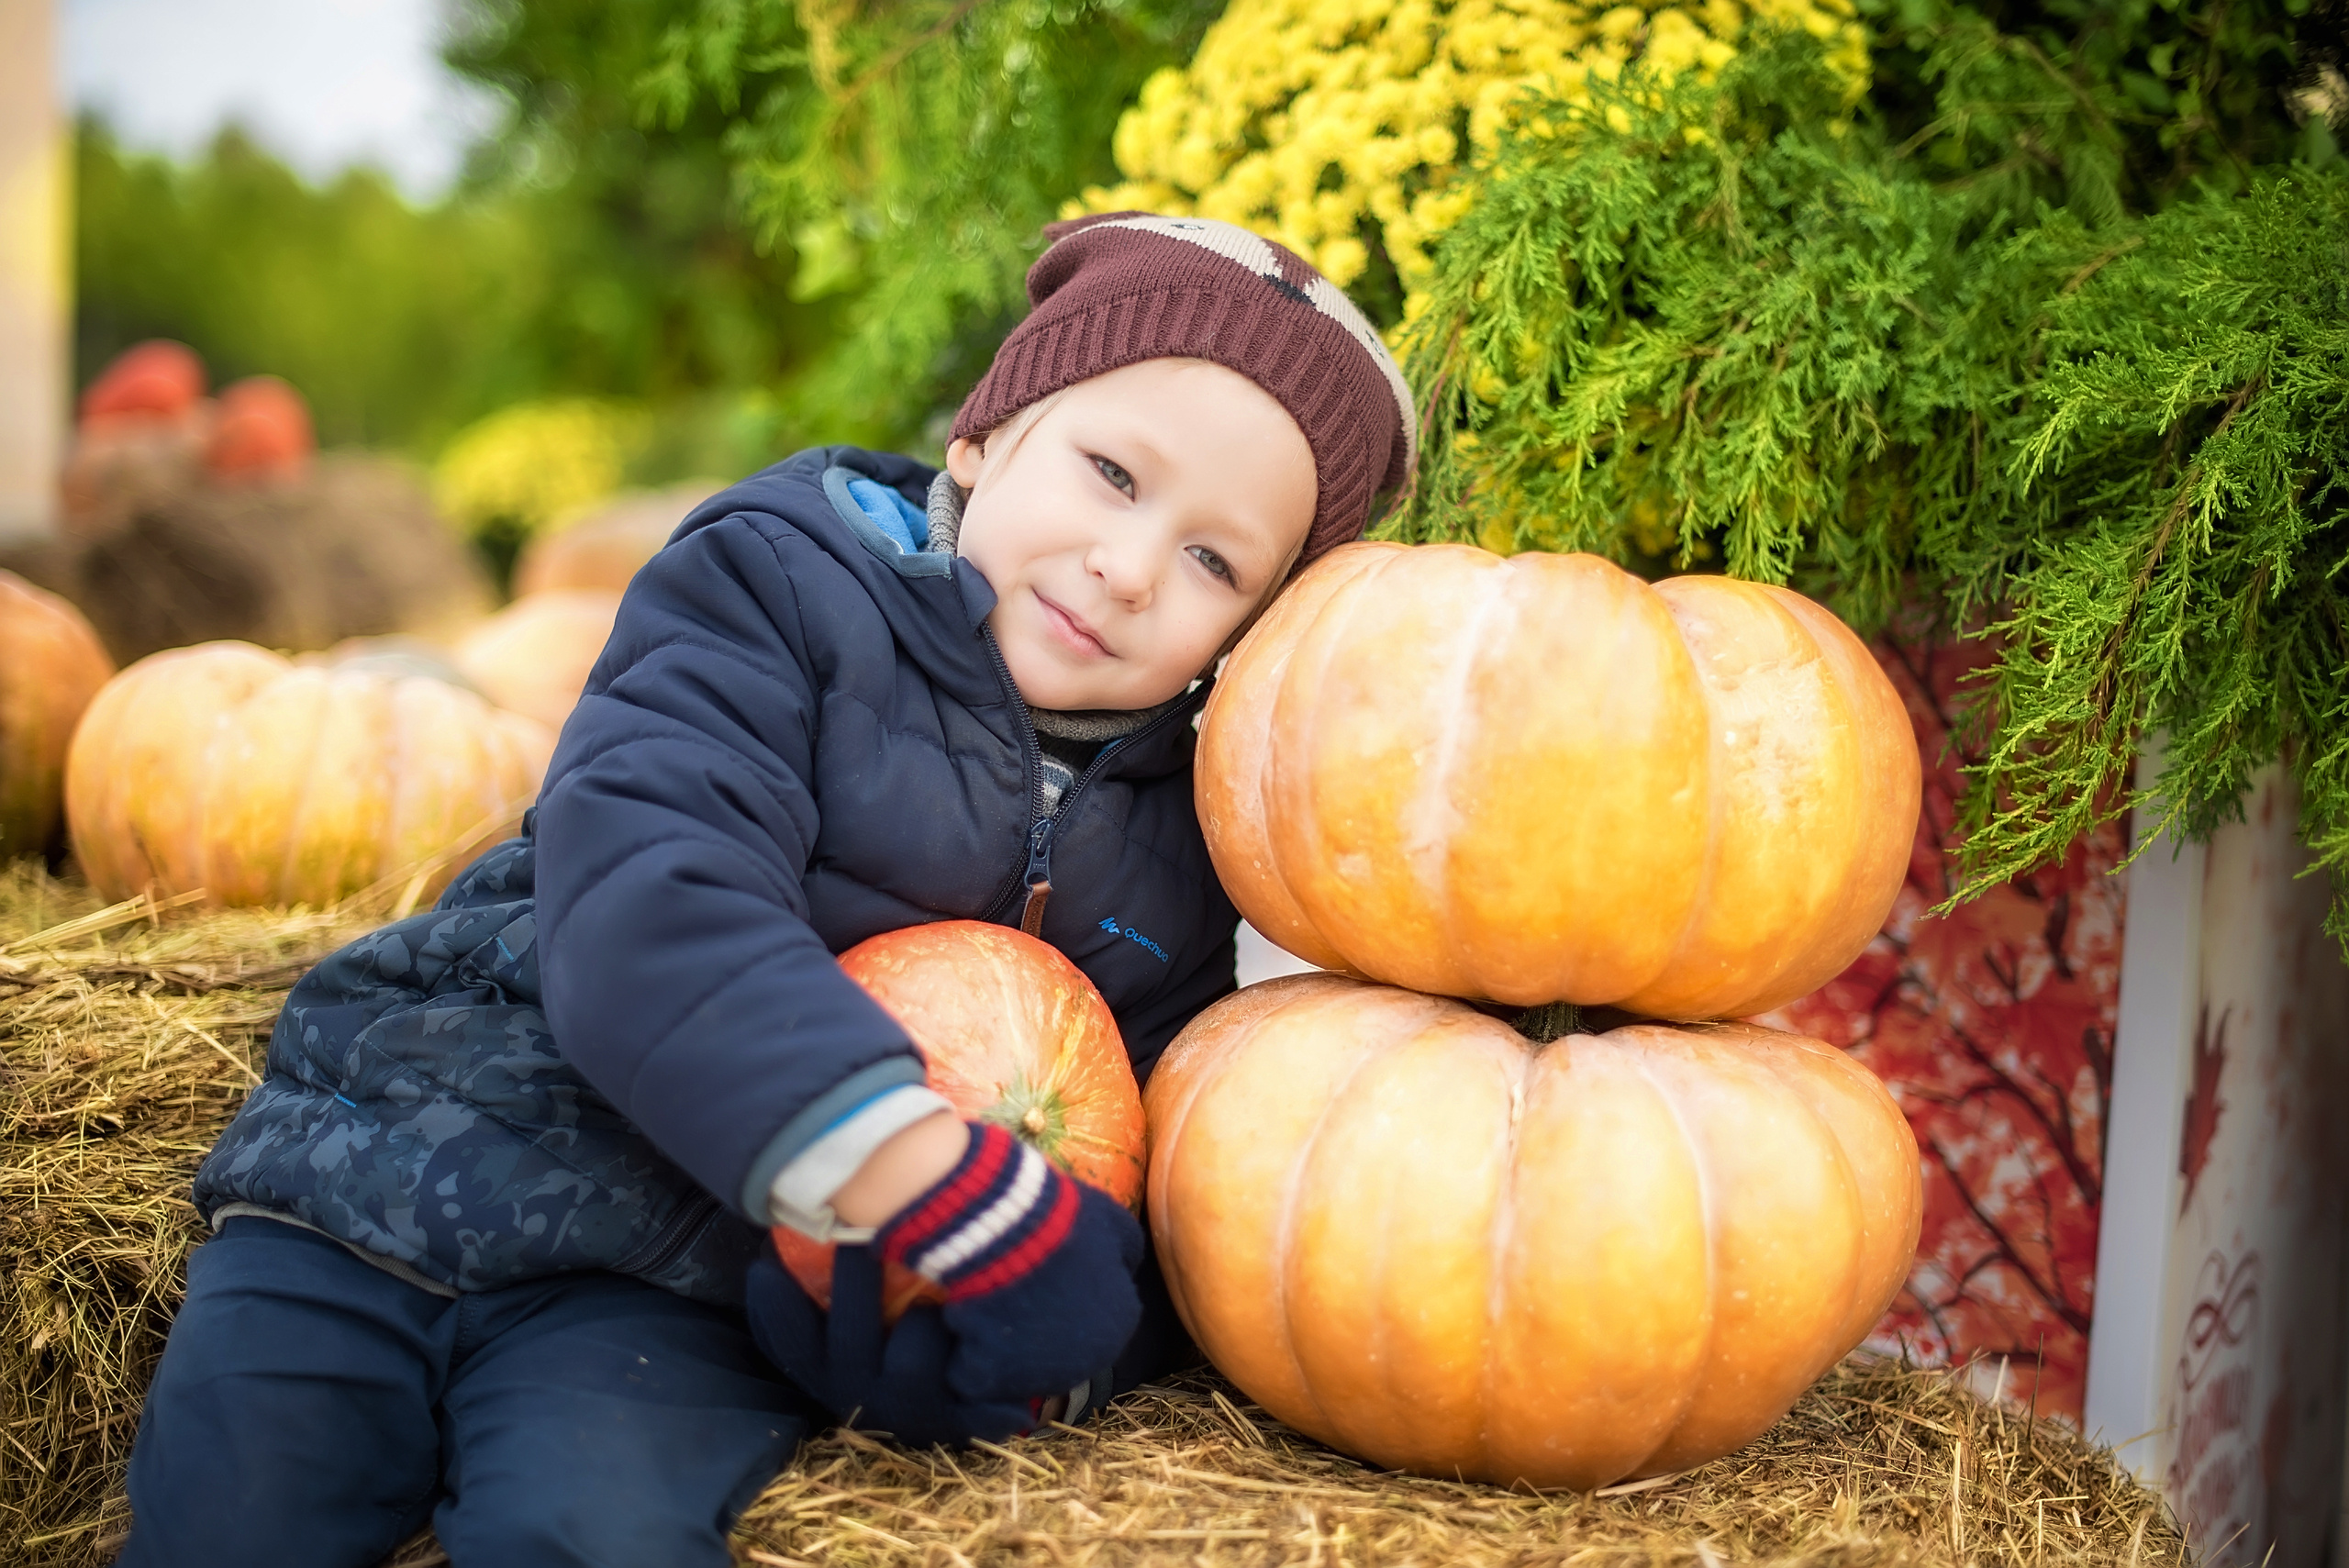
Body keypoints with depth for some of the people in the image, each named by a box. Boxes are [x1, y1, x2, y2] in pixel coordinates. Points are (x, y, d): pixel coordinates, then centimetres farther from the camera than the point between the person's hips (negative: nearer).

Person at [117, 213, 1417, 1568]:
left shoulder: (1186, 845, 6)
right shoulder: (781, 584, -7)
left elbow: (1150, 1194, 4)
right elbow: (647, 912, -23)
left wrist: (1042, 1362, -20)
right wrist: (963, 1197, -29)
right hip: (404, 1169, 0)